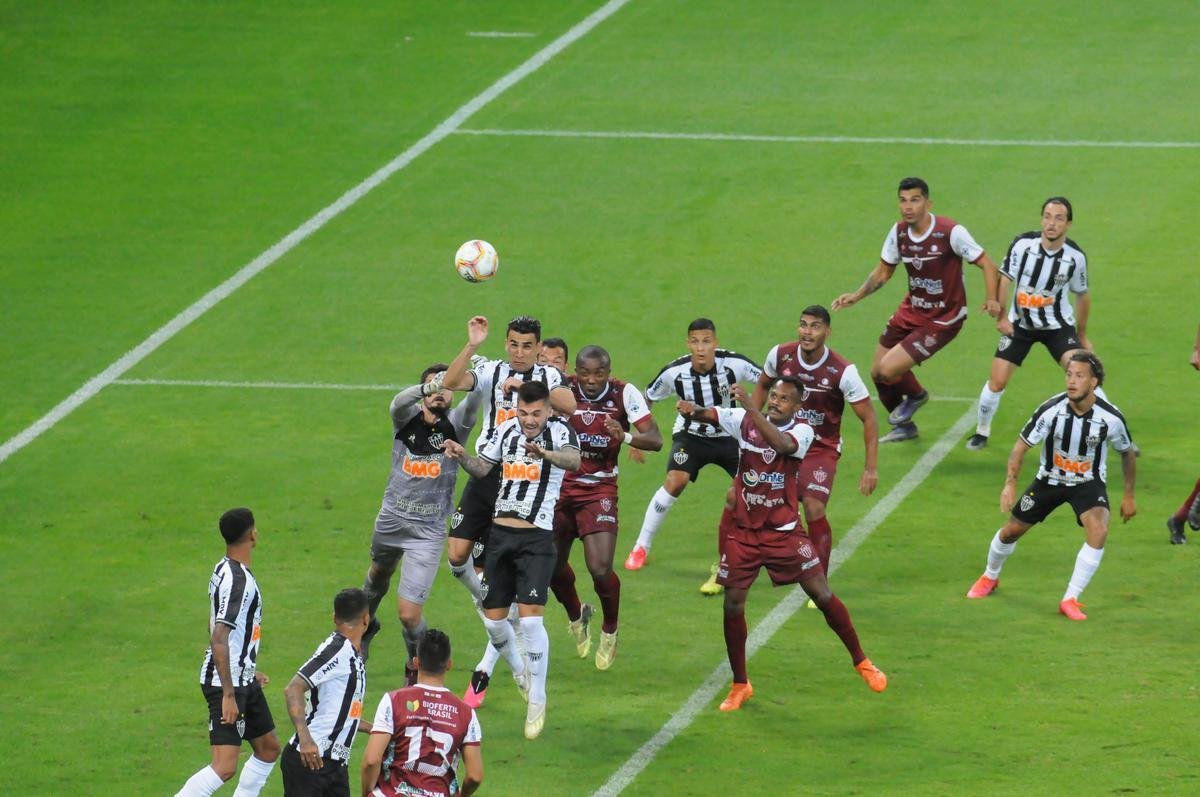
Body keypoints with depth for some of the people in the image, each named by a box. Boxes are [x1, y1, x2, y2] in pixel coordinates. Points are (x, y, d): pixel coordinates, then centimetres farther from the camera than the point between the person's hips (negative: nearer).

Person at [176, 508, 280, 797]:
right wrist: (228, 694, -26)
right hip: (227, 684, -10)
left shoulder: (224, 570, 10)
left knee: (269, 749, 18)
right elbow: (219, 638, -26)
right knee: (225, 766, -15)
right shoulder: (238, 579, -21)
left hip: (242, 680, 10)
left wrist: (248, 671, 30)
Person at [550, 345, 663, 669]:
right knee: (553, 565, 9)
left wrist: (625, 436, -33)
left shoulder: (624, 394, -12)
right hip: (560, 486, 2)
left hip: (599, 489, -2)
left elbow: (655, 440, -14)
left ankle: (610, 631, 16)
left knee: (600, 569, -13)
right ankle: (576, 616, 42)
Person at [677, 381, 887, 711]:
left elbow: (780, 443, -31)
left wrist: (749, 406, -39)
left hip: (784, 531, -2)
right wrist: (693, 410, -34)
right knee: (733, 604, -3)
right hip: (744, 531, 2)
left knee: (822, 595, -2)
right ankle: (740, 685, 13)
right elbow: (710, 414, -10)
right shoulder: (746, 420, -2)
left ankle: (861, 662, 17)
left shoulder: (802, 431, -10)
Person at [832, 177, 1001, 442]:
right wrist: (856, 296, -3)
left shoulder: (951, 232, -23)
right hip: (911, 311, 7)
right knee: (877, 373, 11)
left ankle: (916, 395, 20)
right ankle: (903, 427, 38)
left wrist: (992, 300, -28)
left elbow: (987, 264, -16)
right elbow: (883, 272, 10)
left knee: (888, 369, -16)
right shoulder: (899, 232, -4)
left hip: (943, 319, -7)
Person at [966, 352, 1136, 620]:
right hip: (1050, 478, 1)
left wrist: (1128, 495, 4)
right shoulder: (1052, 409, -24)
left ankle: (1070, 600, -17)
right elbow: (1022, 445, -14)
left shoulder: (1111, 418, -22)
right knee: (1011, 530, 9)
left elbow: (1127, 453, -1)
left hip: (1088, 483, -1)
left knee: (1098, 530, -29)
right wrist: (1010, 483, -27)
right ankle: (990, 578, 42)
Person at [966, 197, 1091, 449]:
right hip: (1020, 324, 0)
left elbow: (1082, 295, 3)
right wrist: (1000, 316, -17)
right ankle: (981, 432, 24)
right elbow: (1003, 278, -8)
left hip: (1058, 325, 0)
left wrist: (1082, 335, 12)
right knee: (997, 381, -2)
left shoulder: (1075, 256, -14)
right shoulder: (1023, 244, -18)